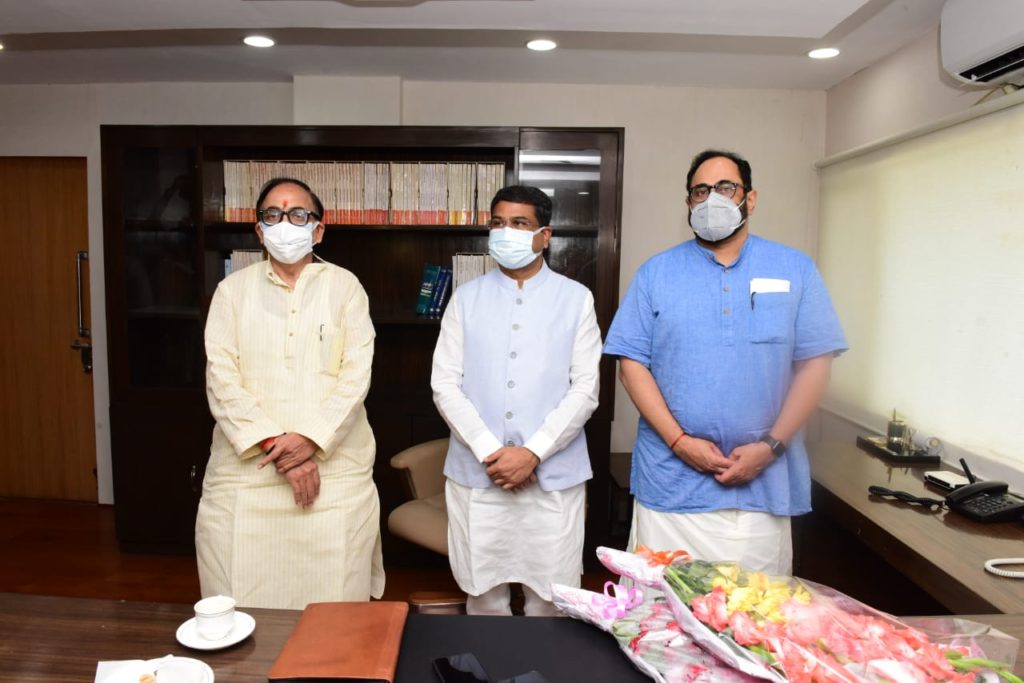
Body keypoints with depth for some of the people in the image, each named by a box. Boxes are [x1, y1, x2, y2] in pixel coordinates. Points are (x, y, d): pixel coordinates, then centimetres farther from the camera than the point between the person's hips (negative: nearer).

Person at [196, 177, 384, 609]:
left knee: (332, 607, 3)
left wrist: (311, 439, -15)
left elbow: (356, 374, -3)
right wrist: (273, 445, -12)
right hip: (246, 471, 1)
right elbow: (222, 379, -2)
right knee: (245, 608, 5)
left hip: (335, 468, -1)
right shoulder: (233, 289, 7)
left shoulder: (344, 287, 5)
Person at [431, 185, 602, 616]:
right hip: (477, 475, 1)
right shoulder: (466, 298, 7)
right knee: (484, 598, 10)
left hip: (554, 476, -1)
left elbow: (585, 389, -3)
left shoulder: (576, 298, 3)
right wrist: (489, 452, -10)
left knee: (549, 600, 7)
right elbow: (445, 384, 0)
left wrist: (533, 452, -13)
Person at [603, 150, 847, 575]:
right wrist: (678, 440, -11)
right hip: (670, 485, 0)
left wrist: (770, 446, -9)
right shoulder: (656, 272, 4)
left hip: (763, 485, 1)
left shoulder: (795, 270, 5)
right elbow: (632, 363, -1)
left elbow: (814, 364, 2)